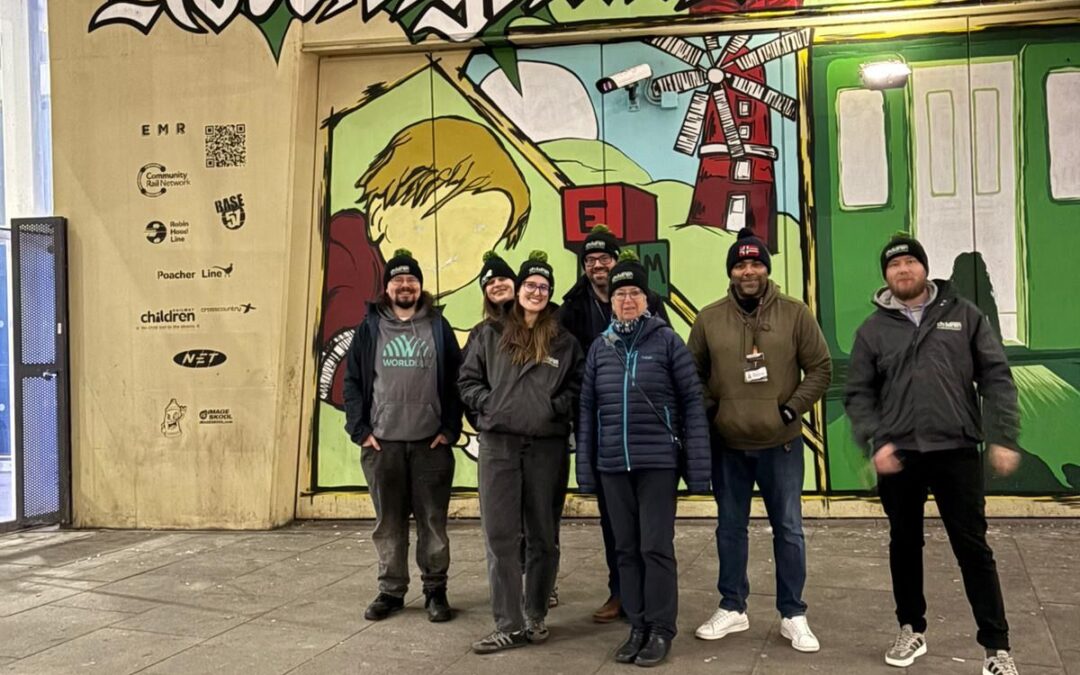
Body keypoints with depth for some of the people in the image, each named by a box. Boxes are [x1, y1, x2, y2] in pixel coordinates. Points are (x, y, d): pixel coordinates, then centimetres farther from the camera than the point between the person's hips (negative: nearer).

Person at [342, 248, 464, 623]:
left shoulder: (438, 327, 6)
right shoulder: (370, 328, 7)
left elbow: (455, 381, 5)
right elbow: (352, 381, 7)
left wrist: (450, 429, -3)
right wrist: (360, 430, -2)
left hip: (431, 442, -1)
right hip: (382, 442, 1)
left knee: (433, 520, 4)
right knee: (389, 522, 8)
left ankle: (435, 590, 15)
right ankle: (390, 590, 19)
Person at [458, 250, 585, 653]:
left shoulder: (564, 342, 7)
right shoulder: (490, 335, 8)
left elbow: (577, 387, 7)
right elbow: (468, 380, 8)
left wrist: (556, 407, -9)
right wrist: (490, 404, -6)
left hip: (547, 446, 0)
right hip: (498, 443, 0)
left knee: (542, 535, 9)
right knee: (500, 536, -1)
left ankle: (535, 616, 22)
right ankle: (509, 625, 4)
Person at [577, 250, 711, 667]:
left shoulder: (667, 341, -2)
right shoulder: (600, 348, 9)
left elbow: (692, 402, -3)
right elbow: (588, 409, 11)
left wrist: (697, 465, -7)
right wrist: (585, 467, 7)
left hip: (658, 463, -4)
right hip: (613, 466, 4)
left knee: (656, 547, 0)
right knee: (627, 549, 10)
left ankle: (661, 630, 12)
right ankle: (637, 627, 21)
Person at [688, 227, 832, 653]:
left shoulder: (795, 314, -2)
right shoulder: (709, 319, 1)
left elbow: (820, 369, 0)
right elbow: (693, 374, 9)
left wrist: (792, 409, -8)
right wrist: (709, 412, -3)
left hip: (780, 443, -1)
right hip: (727, 444, 1)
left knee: (788, 529, 6)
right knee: (730, 528, 12)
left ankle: (793, 615, 19)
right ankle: (732, 608, 26)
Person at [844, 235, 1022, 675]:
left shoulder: (964, 315, 4)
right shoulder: (873, 329, 5)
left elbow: (996, 377, 2)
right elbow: (858, 394, 5)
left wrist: (1003, 437, -6)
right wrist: (875, 442, -8)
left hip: (957, 451, -1)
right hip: (898, 455, 1)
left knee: (973, 547, 2)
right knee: (905, 545, 13)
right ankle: (911, 630, 28)